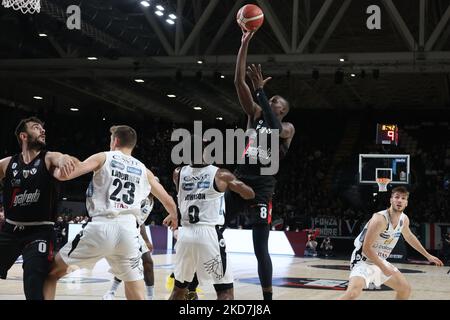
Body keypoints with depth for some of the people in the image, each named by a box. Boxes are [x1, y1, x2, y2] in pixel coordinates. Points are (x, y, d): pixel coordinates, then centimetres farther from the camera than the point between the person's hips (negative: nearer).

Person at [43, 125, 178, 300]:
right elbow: (168, 201, 29)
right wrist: (173, 217, 49)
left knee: (52, 271, 15)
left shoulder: (103, 157, 10)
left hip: (101, 227, -3)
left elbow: (66, 174, -4)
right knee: (137, 295, 13)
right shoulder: (143, 170, 20)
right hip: (128, 230, 3)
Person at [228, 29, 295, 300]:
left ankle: (268, 298, 3)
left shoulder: (288, 128, 4)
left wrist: (261, 90, -20)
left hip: (262, 188, -4)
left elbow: (275, 130, -22)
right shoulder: (256, 114, 13)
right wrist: (245, 44, -4)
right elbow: (239, 81, 4)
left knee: (261, 249, -5)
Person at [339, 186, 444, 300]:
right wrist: (384, 268, -23)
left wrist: (427, 255, 28)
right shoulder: (380, 219, -26)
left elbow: (409, 236, 23)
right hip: (363, 260, -9)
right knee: (352, 293, -33)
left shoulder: (404, 219, 0)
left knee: (406, 289, 15)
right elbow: (366, 249, -25)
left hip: (380, 261, 9)